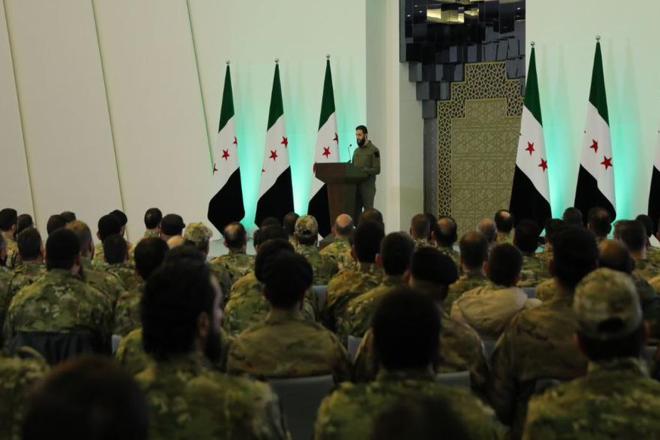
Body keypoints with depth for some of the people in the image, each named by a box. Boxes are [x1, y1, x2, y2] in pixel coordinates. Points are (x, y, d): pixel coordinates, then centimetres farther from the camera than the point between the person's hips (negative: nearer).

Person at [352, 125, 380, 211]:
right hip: (356, 185, 6)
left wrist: (362, 171, -23)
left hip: (368, 186, -6)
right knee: (356, 211, 4)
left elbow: (376, 170, -12)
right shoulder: (356, 151, 17)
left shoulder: (374, 150, -4)